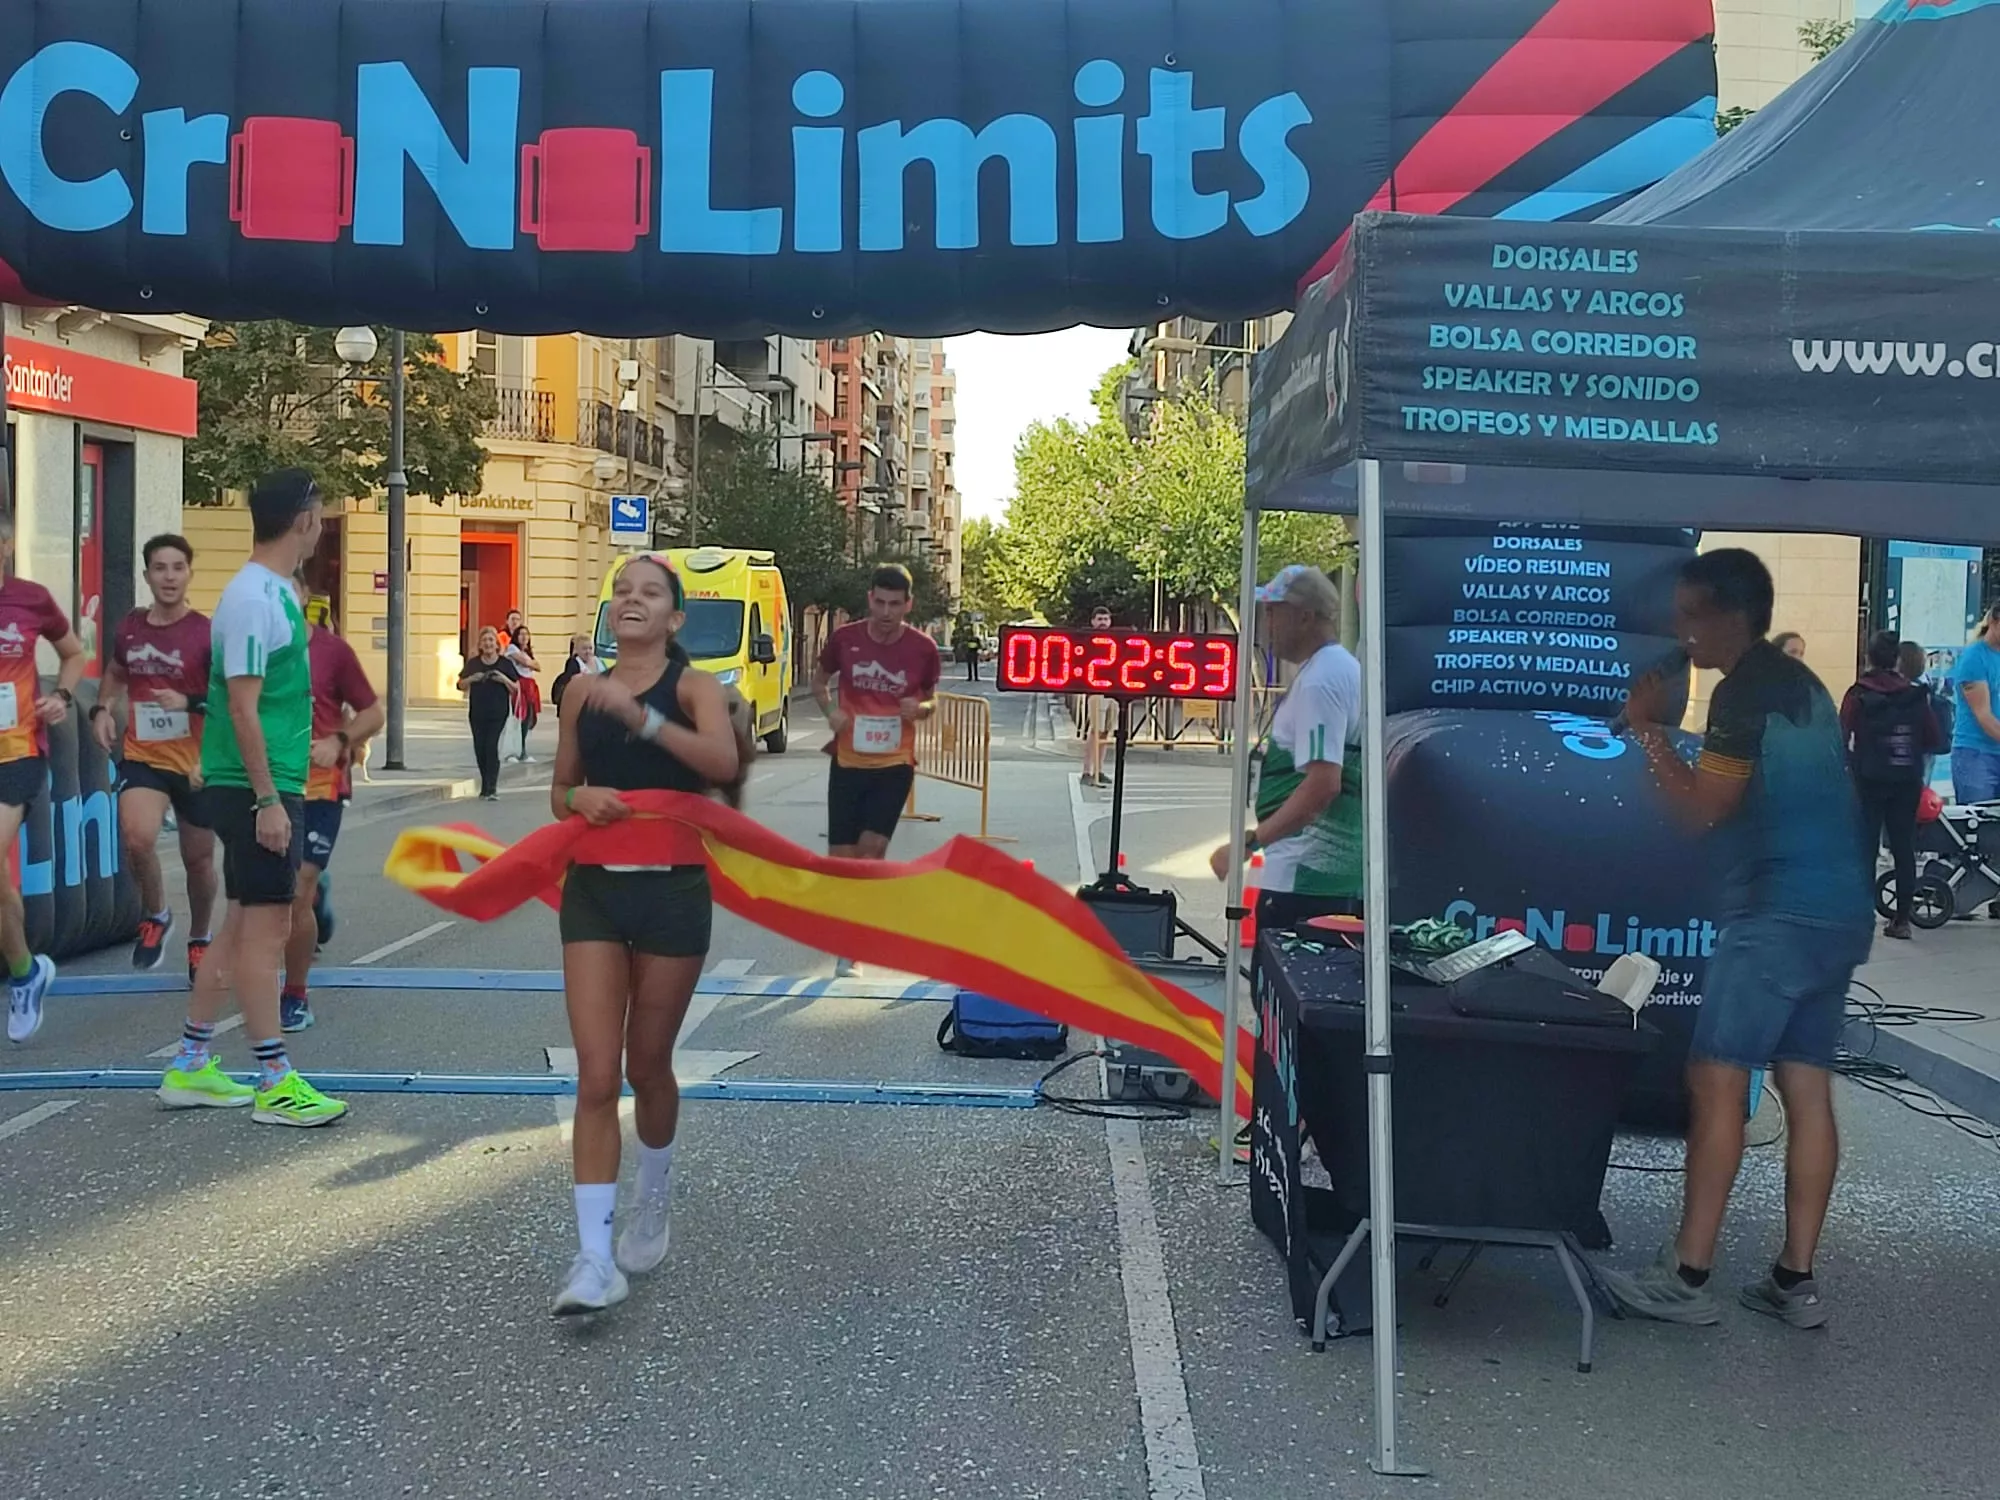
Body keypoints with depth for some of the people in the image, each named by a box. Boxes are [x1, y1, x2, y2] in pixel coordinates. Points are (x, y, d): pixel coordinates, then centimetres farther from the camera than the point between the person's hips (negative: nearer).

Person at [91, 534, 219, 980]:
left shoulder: (207, 634, -13)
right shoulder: (128, 629, 1)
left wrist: (188, 702, -25)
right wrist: (103, 709, 5)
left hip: (197, 764, -2)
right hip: (142, 757, 2)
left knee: (198, 860, 11)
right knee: (137, 838, -24)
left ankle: (199, 940, 37)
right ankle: (156, 915, 5)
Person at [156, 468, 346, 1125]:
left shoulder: (275, 592, 14)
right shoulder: (254, 600, -16)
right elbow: (242, 707, -20)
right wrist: (267, 799, -21)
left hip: (270, 784, 10)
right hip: (256, 787, -10)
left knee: (246, 923, 14)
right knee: (265, 927, -5)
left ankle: (191, 1066, 22)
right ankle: (275, 1082, 2)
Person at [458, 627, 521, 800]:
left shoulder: (505, 664, 1)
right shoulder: (473, 663, 7)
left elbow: (516, 689, 3)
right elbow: (461, 685, 10)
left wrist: (504, 679, -15)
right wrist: (472, 679, -9)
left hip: (498, 714, -3)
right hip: (477, 713, 3)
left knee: (492, 748, -12)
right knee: (480, 749, 6)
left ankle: (491, 789, -12)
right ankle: (486, 786, 22)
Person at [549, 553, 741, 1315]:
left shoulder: (694, 686, -4)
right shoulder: (582, 690, 7)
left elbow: (724, 763, -25)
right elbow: (559, 791, 15)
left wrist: (640, 715, -35)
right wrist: (581, 798, -8)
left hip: (672, 891, -2)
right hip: (593, 890, 2)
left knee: (648, 1067, 12)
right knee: (597, 1077, -6)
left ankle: (654, 1201, 40)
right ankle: (594, 1258, -6)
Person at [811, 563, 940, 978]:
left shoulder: (923, 648, -7)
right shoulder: (844, 639, -5)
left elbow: (931, 699, 9)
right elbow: (819, 680, 12)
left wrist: (920, 708, -15)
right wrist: (829, 710, -7)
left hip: (894, 764, -1)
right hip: (848, 762, 1)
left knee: (872, 847, -16)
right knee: (842, 859, 3)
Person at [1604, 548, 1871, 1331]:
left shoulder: (1743, 692, -11)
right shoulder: (1799, 682, 18)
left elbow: (1703, 806, -14)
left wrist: (1647, 729, -8)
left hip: (1779, 912, -10)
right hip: (1837, 910, 10)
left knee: (1716, 1081, -7)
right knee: (1807, 1088, 7)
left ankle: (1687, 1277, -6)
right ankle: (1795, 1281, 9)